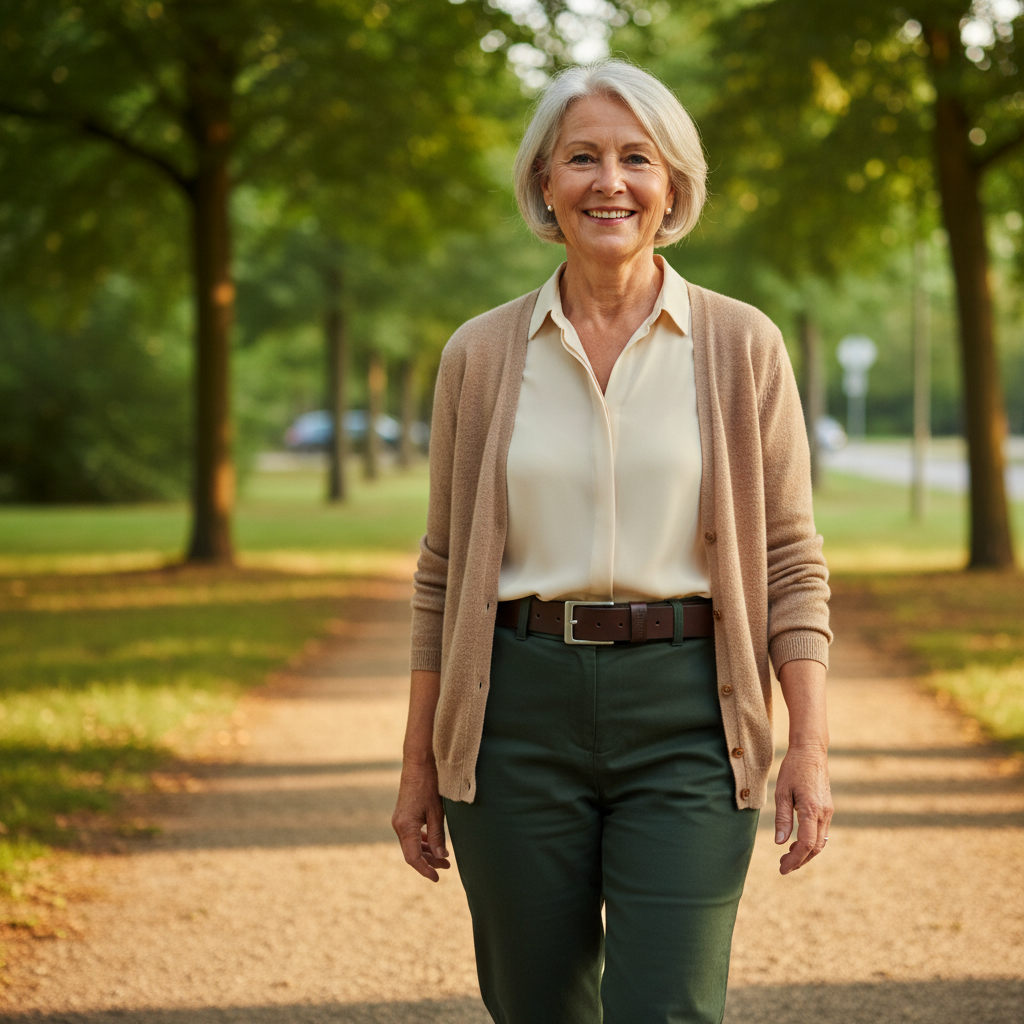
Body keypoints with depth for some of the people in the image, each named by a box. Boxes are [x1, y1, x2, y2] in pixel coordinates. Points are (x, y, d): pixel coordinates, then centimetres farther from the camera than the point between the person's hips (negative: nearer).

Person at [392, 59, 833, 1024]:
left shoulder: (741, 346, 2)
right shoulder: (481, 355, 6)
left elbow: (791, 563, 3)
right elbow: (443, 572, 10)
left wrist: (808, 751, -6)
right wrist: (420, 763, 9)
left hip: (683, 724, -1)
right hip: (519, 716, 2)